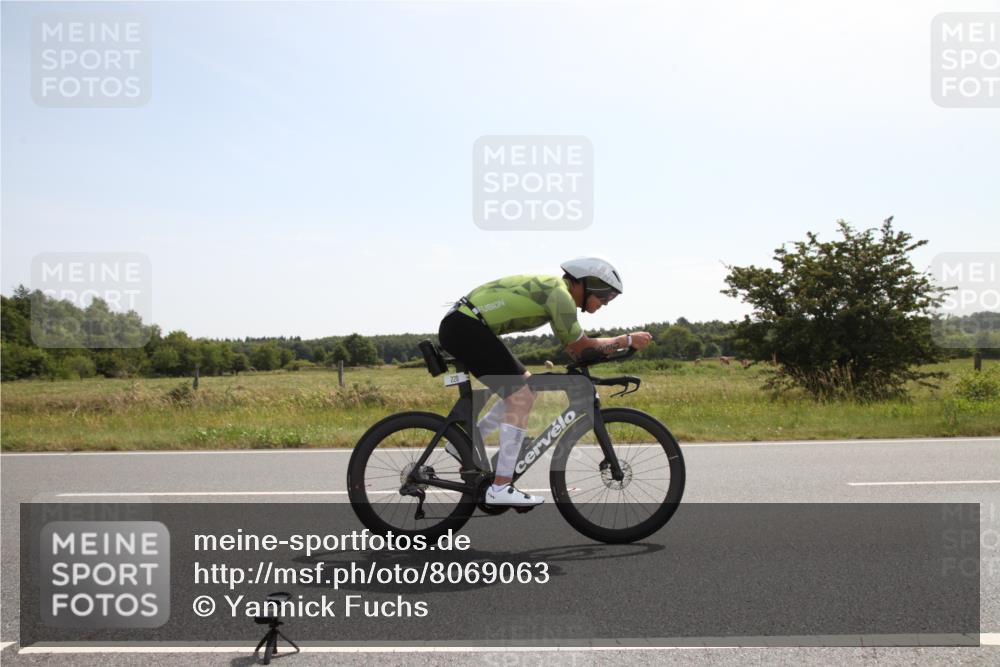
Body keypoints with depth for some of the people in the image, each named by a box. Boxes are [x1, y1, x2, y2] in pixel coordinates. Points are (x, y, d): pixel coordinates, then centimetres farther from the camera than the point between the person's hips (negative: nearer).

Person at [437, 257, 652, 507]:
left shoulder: (554, 289, 17)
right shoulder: (560, 294, -13)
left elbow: (572, 347, 22)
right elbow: (582, 347, -8)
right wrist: (629, 340, -2)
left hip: (461, 326, 10)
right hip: (464, 327, -10)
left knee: (527, 386, 15)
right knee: (521, 397, -12)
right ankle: (500, 489, -11)